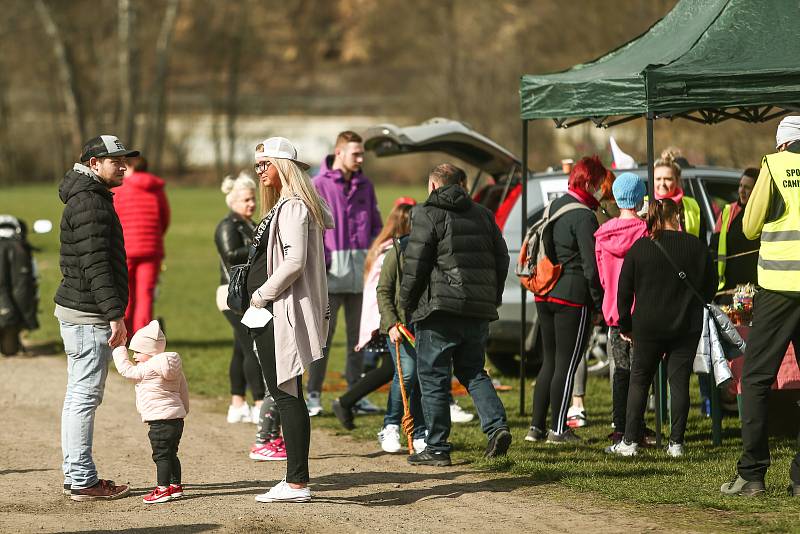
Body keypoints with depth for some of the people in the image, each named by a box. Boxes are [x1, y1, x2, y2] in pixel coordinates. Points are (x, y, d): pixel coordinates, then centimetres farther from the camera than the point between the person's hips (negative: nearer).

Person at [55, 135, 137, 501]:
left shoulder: (88, 198, 18)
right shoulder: (90, 203, -16)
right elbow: (95, 265, -23)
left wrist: (111, 313, 24)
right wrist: (115, 315, -25)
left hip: (77, 310, 11)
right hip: (88, 316, -11)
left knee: (79, 395, 14)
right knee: (85, 396, -8)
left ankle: (76, 476, 21)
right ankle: (83, 481, -7)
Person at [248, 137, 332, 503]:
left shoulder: (293, 207, -13)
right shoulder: (281, 206, 18)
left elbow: (294, 261, -23)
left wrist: (261, 295, -14)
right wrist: (258, 299, 14)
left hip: (282, 313, -11)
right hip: (272, 313, 11)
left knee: (286, 395, -10)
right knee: (286, 396, 11)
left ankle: (297, 483, -10)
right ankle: (295, 480, 14)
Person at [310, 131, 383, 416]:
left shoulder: (365, 186, 13)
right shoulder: (319, 185, -3)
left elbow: (376, 224, 18)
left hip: (361, 271, 5)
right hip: (332, 271, -5)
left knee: (358, 335, 9)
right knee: (324, 334, -4)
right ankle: (314, 394, 0)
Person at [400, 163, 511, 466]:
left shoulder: (427, 215, -5)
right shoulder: (482, 215, 14)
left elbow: (415, 265, -10)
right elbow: (501, 259, 14)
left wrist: (406, 302, 2)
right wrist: (492, 299, 20)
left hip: (440, 309, -6)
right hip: (479, 311, 6)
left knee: (433, 378, 2)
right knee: (473, 371, 18)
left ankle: (437, 448, 3)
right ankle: (497, 426, -3)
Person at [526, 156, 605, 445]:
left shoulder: (555, 206, 12)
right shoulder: (584, 217, -15)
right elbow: (590, 265, -16)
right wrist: (599, 302, -9)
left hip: (545, 295, 8)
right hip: (573, 296, -8)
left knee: (550, 360, 15)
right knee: (567, 363, -1)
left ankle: (536, 426, 15)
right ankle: (558, 429, 2)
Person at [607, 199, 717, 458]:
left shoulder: (639, 248, -3)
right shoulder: (697, 247, -1)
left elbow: (624, 290, 0)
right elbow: (711, 286, 8)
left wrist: (625, 325, 11)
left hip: (648, 327, -1)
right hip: (687, 327, 1)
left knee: (639, 381, 8)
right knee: (679, 382, 5)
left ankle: (629, 442, 5)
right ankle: (676, 443, 3)